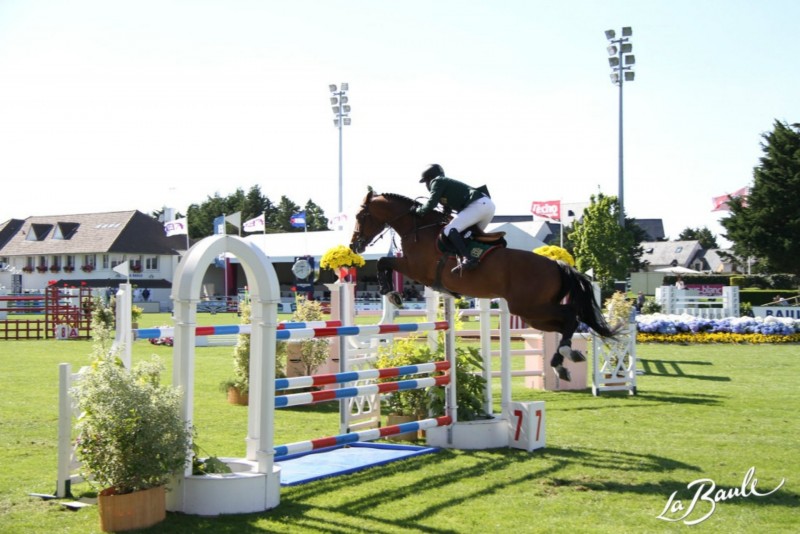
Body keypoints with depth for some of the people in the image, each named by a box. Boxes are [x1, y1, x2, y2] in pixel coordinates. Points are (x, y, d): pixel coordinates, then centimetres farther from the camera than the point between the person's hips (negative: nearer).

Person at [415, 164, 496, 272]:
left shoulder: (437, 182, 7)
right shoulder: (448, 183, 33)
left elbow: (431, 203, -4)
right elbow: (447, 211, 34)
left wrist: (419, 210, 13)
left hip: (478, 205, -10)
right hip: (489, 205, 10)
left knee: (450, 230, -15)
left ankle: (467, 259, -30)